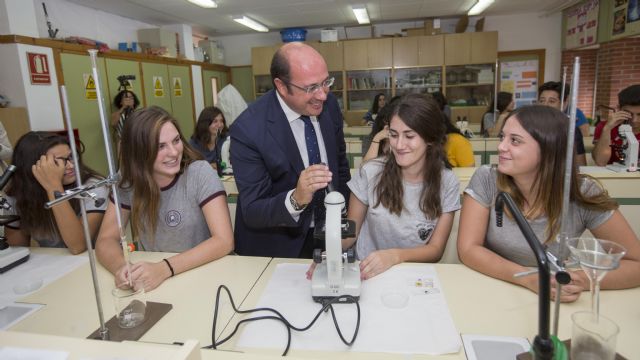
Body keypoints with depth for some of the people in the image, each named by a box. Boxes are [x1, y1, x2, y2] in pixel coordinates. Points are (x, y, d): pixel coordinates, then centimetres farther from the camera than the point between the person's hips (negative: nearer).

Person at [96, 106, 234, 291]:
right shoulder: (128, 181, -4)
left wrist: (165, 268, -30)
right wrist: (120, 267, -24)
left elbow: (224, 241, -19)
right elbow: (106, 239, -3)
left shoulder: (200, 173, -14)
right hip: (151, 284, 2)